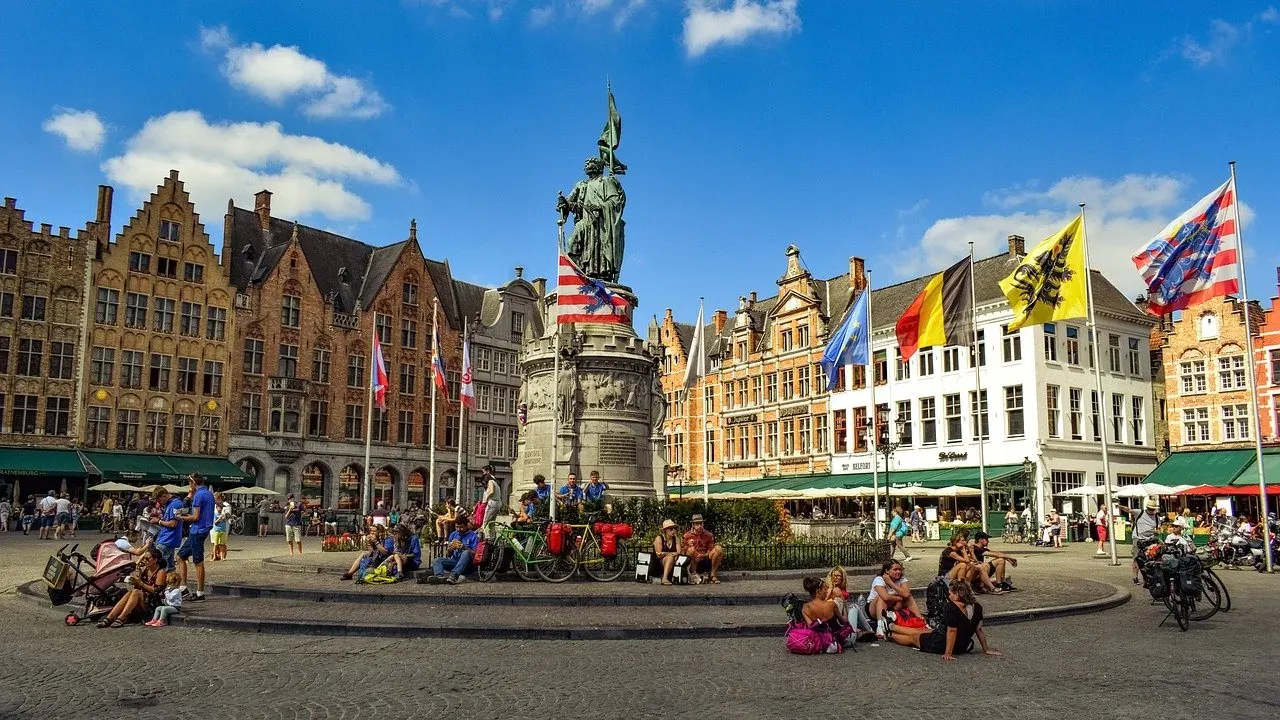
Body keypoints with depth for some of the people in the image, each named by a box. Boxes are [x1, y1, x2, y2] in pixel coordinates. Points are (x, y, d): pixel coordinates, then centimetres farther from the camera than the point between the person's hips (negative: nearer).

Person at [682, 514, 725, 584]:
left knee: (719, 548, -21)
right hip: (694, 562, -2)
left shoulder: (708, 535, 5)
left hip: (706, 559, 2)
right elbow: (685, 551, 0)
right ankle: (694, 574, -22)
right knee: (691, 549, -33)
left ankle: (713, 575, -16)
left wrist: (704, 555, -20)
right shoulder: (687, 536, 1)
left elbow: (711, 550, 3)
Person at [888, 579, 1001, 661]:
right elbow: (979, 630, -2)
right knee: (920, 630, 26)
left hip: (941, 645, -7)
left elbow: (952, 631, -30)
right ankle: (891, 627, 44)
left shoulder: (951, 608, -29)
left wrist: (948, 653, -26)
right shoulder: (976, 607, -7)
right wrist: (986, 649, 8)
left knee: (913, 637, 20)